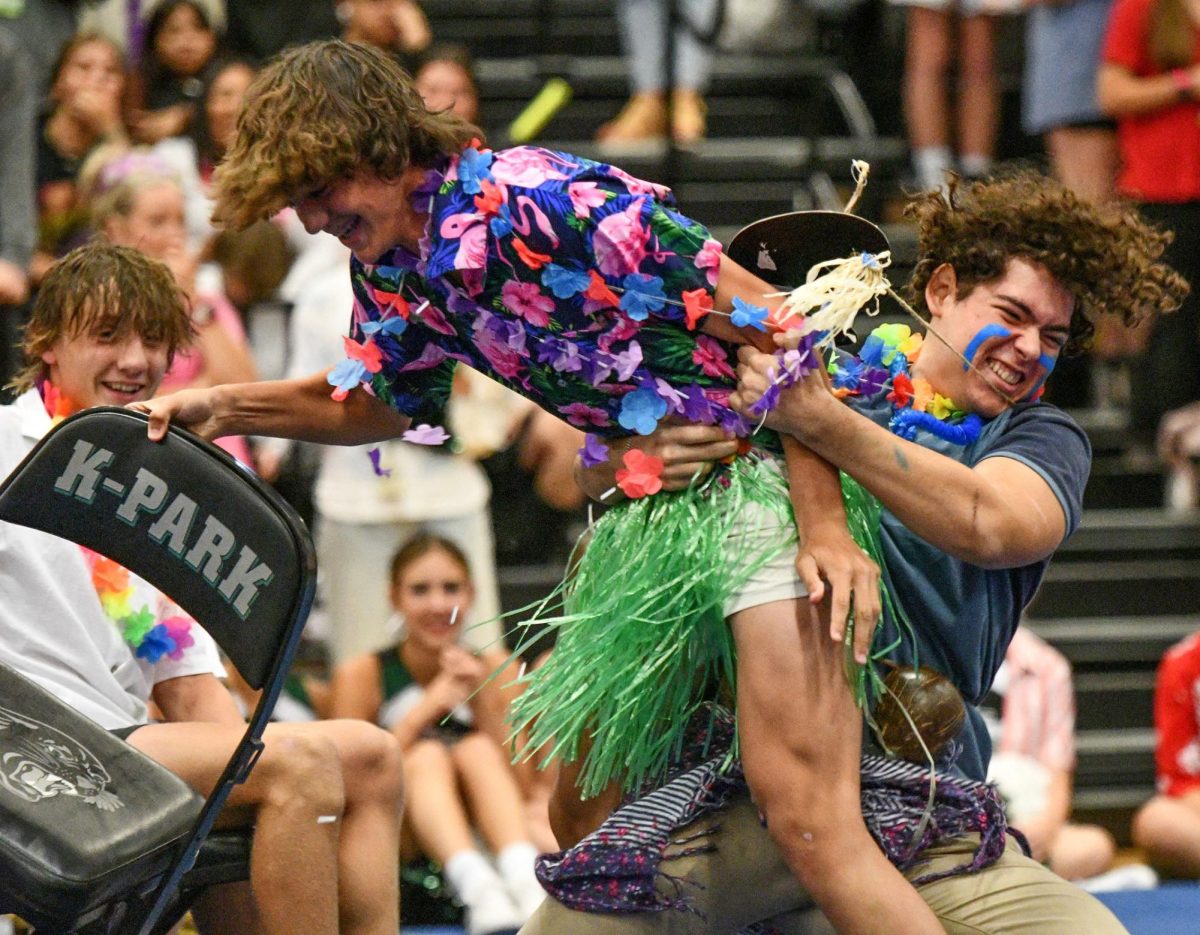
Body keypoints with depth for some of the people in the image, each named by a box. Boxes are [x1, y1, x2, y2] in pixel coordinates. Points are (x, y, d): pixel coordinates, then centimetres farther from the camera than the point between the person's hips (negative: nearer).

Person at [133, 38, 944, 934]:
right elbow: (380, 402, 28)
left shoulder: (539, 201, -21)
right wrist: (225, 407, 12)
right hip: (651, 503, 9)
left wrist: (824, 525, -23)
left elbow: (770, 323, -21)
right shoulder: (392, 271, 6)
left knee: (806, 814, -19)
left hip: (763, 465, -9)